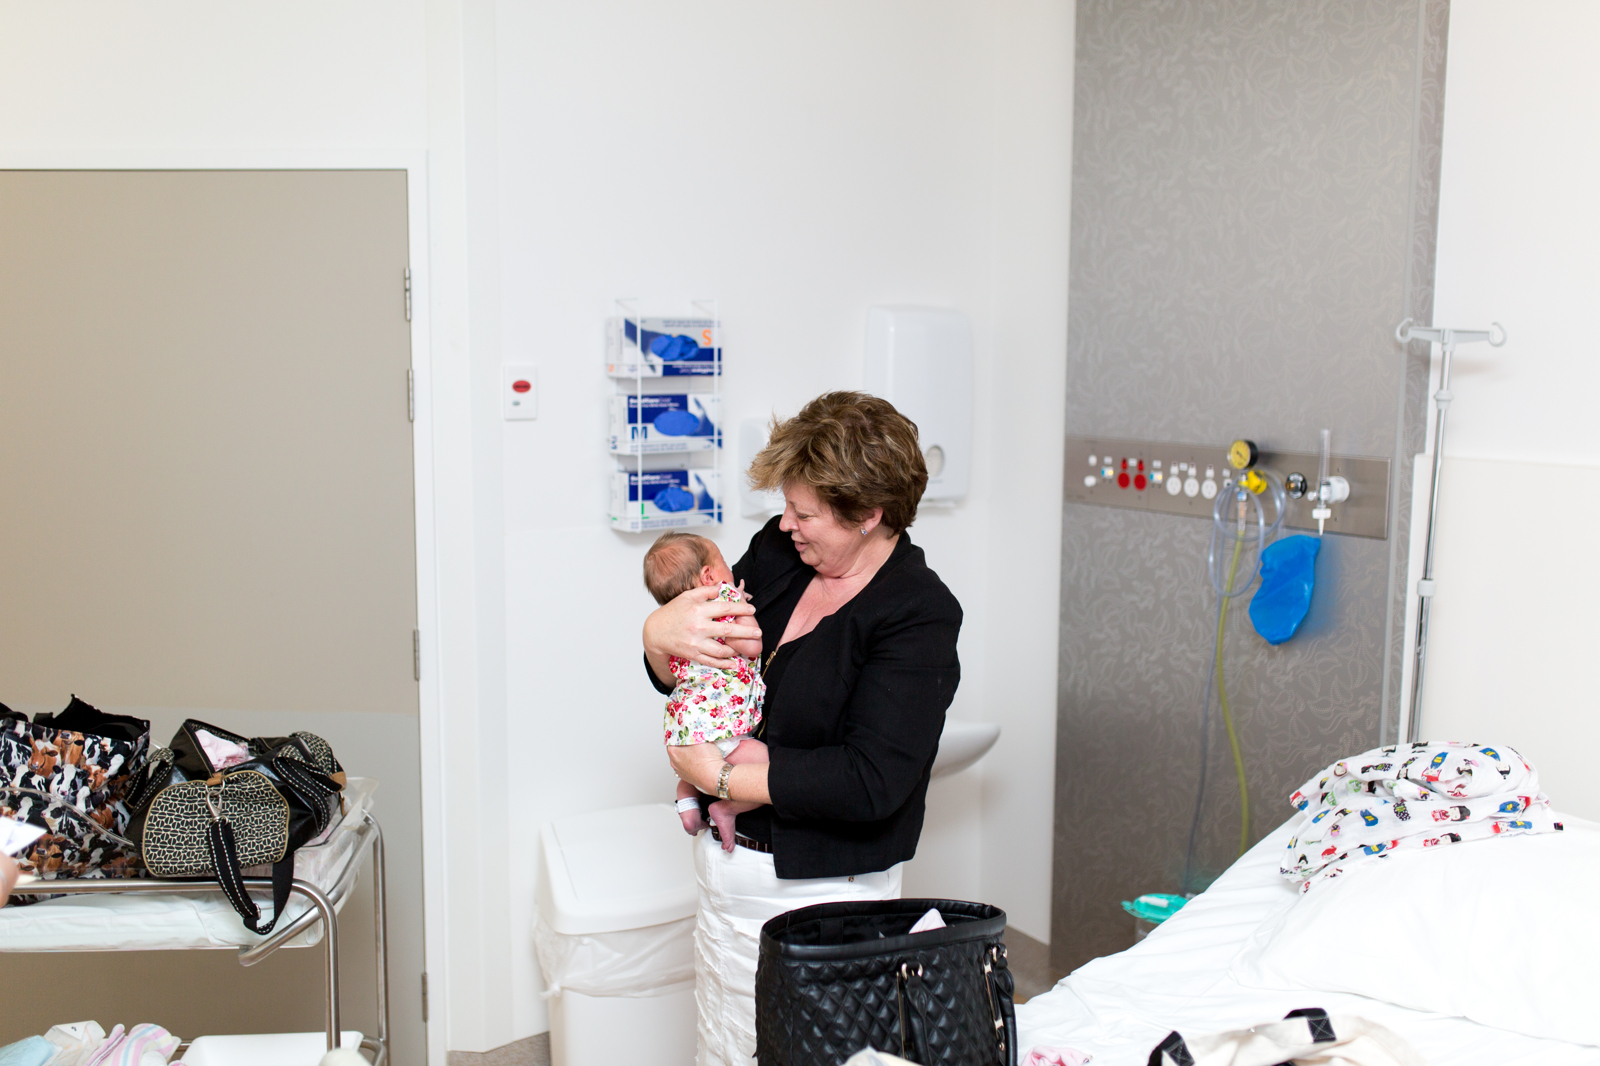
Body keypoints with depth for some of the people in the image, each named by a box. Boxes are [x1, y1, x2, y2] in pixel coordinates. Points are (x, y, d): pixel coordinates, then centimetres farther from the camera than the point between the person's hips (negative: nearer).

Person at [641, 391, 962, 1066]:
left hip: (820, 892, -6)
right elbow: (676, 680, 9)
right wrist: (660, 633, -15)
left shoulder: (920, 616, -17)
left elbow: (869, 785, -26)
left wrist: (720, 775, -20)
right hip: (727, 872, 6)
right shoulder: (776, 551, 0)